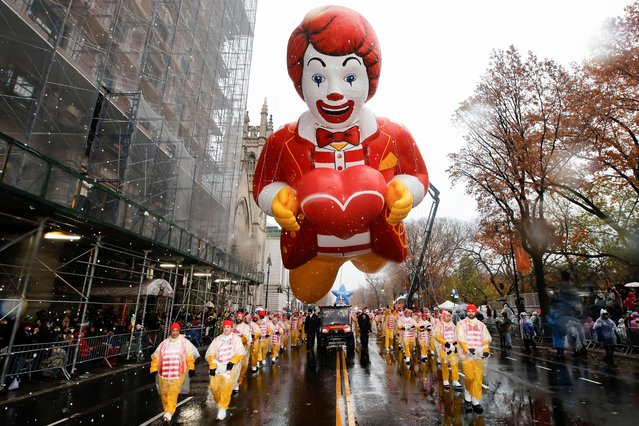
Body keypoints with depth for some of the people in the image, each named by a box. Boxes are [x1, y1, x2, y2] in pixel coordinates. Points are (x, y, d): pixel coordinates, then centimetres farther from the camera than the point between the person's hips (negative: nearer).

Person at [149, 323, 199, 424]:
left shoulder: (184, 342, 0)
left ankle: (169, 413, -6)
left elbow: (190, 356, -2)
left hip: (178, 373, -3)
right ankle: (166, 410, 31)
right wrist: (154, 369, 4)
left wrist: (191, 368, -6)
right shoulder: (164, 343, 8)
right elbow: (156, 357, 10)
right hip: (164, 373, 4)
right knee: (163, 393, 11)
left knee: (173, 393, -12)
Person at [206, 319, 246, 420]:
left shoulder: (236, 338, 5)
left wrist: (232, 361, -15)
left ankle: (223, 408, -4)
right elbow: (211, 353, 6)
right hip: (218, 366, 3)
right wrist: (212, 366, -6)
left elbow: (240, 353, -2)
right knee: (214, 386, -4)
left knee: (226, 387, -14)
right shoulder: (217, 339, 12)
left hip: (230, 367, -3)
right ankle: (219, 403, 21)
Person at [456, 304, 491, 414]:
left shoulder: (481, 325, 13)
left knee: (478, 378, 2)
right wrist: (467, 349, -22)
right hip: (467, 355, -3)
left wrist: (486, 350, -7)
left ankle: (476, 402, 10)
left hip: (479, 355, 3)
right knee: (469, 377, -5)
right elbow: (461, 339, -7)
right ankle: (468, 398, 17)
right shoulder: (461, 324, 2)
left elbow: (486, 339, 10)